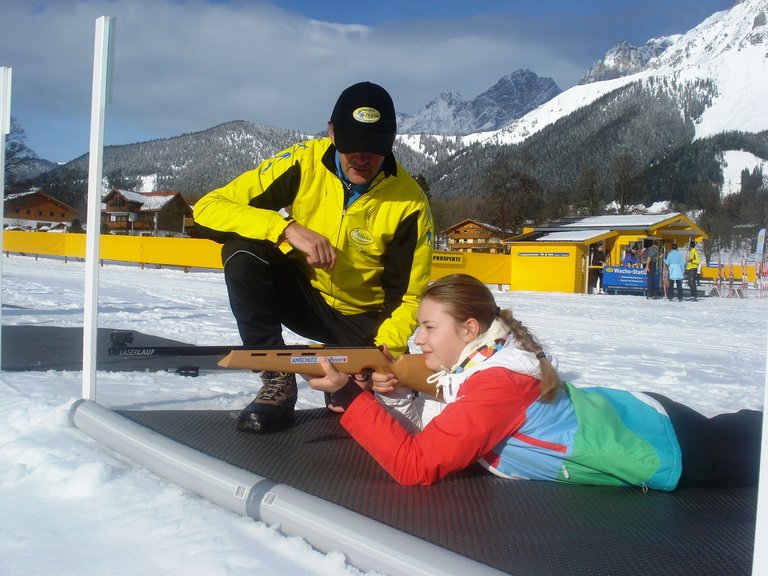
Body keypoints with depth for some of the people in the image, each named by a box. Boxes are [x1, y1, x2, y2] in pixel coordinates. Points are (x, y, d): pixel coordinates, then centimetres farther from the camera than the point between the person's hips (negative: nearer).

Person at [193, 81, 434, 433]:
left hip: (362, 318, 0)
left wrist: (387, 350, -30)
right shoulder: (302, 163, -17)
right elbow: (208, 208, -21)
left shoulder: (409, 203, -17)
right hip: (302, 294, 1)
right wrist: (287, 228, -36)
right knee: (242, 251, -28)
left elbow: (408, 295, -10)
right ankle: (277, 380, -18)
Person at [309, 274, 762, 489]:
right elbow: (437, 438, -1)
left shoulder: (496, 384, -33)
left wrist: (349, 395, -37)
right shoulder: (476, 361, -6)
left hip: (669, 451, -7)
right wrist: (394, 393, -18)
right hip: (638, 418, 7)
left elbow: (416, 465, -37)